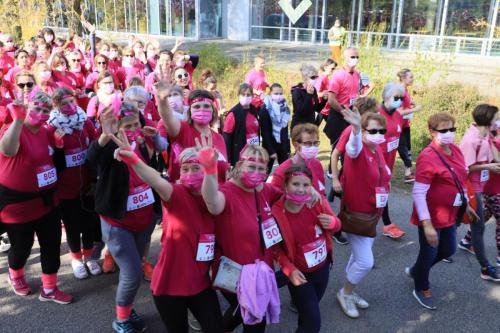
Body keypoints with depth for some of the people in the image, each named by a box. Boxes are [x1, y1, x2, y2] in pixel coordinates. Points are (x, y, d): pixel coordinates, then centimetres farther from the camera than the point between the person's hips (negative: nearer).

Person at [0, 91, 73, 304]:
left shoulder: (46, 132, 4)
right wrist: (18, 119, -49)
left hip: (46, 200, 6)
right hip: (18, 202, -6)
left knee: (52, 245, 9)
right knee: (22, 247, 12)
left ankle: (49, 289, 26)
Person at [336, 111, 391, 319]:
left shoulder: (378, 151, 2)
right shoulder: (358, 151, -21)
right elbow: (354, 147, -47)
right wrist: (356, 128, -68)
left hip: (372, 214, 8)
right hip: (355, 215, -8)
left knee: (359, 257, 20)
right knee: (365, 262, -4)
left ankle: (349, 293, 39)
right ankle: (345, 294, 21)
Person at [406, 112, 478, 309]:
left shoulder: (456, 150, 1)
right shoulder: (427, 157, -25)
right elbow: (418, 194, -26)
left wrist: (465, 204, 22)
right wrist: (427, 225, -28)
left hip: (450, 215, 8)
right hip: (431, 218, -8)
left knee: (449, 250, 22)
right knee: (429, 253, 10)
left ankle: (415, 270, 46)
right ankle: (422, 289, 36)